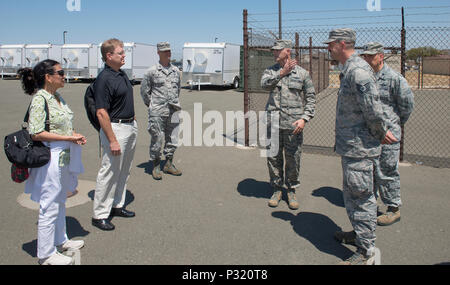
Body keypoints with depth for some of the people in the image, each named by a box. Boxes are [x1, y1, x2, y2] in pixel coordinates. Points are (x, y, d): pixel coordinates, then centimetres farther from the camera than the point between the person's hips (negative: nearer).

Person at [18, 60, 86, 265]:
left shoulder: (57, 97, 9)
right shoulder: (39, 99, -16)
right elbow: (36, 133, -21)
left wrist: (75, 136, 1)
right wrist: (68, 137, -20)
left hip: (64, 158, 9)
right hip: (50, 159, -9)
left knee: (60, 202, 21)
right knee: (49, 207, 2)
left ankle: (60, 241, 38)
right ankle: (46, 254, 17)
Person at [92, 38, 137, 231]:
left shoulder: (122, 74, 11)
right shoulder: (104, 79, -18)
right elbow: (101, 113, -21)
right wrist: (112, 140, -23)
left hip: (131, 126, 9)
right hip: (116, 128, -9)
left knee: (124, 171, 17)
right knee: (110, 172, -2)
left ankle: (117, 205, 31)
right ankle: (100, 215, 10)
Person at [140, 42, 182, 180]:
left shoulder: (176, 71, 12)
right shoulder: (152, 71, -3)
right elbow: (144, 91, 4)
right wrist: (151, 106, 4)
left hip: (173, 111, 5)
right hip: (157, 112, -5)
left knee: (172, 140, 9)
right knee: (157, 140, 0)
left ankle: (168, 165, 23)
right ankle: (156, 166, 14)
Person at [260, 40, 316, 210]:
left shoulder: (302, 73, 3)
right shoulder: (270, 71, 10)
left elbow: (311, 99, 3)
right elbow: (264, 84, -13)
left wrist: (304, 118, -9)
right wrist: (282, 72, -14)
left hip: (293, 124, -2)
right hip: (273, 123, 2)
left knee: (293, 159, 5)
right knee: (273, 158, 8)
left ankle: (292, 191, 23)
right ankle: (277, 190, 25)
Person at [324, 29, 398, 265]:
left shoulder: (358, 71, -20)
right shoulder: (349, 70, 14)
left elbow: (373, 110, -24)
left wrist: (380, 134, -9)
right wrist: (382, 132, 14)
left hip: (360, 147, -11)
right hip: (350, 146, 11)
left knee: (361, 197, -1)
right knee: (351, 193, 23)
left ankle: (366, 250, 11)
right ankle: (359, 232, 40)